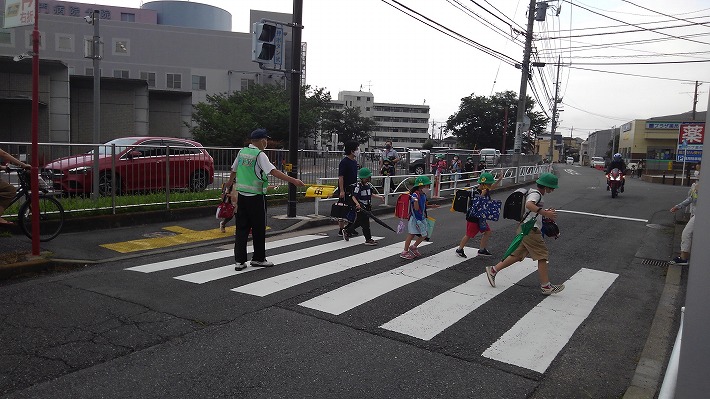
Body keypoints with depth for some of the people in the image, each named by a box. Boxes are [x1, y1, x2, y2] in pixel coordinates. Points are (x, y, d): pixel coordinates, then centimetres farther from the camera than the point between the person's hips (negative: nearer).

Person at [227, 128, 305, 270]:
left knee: (242, 228, 9)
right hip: (256, 196, -6)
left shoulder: (242, 152, 7)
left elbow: (233, 171, 18)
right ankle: (258, 258, 18)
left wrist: (229, 185, 36)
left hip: (242, 195, 7)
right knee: (258, 229, 7)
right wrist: (293, 180, -25)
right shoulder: (260, 155, -12)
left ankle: (239, 260, 8)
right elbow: (274, 172, -22)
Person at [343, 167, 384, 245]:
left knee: (358, 222, 18)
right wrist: (357, 204, -31)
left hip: (367, 207, 8)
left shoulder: (369, 185, 9)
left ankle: (347, 232, 35)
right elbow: (354, 196, -17)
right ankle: (368, 239, 2)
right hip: (361, 207, -8)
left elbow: (371, 194, 21)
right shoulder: (358, 186, -15)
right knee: (365, 223, -5)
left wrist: (379, 197, 15)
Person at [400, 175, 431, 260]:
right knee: (411, 234, -2)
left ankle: (413, 247, 26)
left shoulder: (423, 195, 7)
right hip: (414, 218, -9)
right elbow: (416, 208, -26)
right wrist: (415, 201, -42)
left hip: (422, 218, 9)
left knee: (425, 234, 9)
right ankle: (405, 252, 9)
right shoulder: (415, 195, -20)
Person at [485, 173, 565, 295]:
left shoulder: (534, 193, 19)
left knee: (517, 255, 13)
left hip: (525, 229, 10)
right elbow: (529, 205, -34)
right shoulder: (536, 194, -13)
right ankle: (546, 286, 1)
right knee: (542, 256, -4)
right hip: (530, 230, -10)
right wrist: (545, 213, -39)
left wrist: (545, 212, 13)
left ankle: (493, 270, 14)